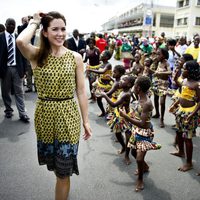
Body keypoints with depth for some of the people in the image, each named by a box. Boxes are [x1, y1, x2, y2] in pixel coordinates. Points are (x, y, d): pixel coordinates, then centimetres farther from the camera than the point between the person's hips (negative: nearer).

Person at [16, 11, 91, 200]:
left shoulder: (75, 57, -4)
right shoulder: (36, 55, -5)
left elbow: (81, 91, -1)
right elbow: (21, 41, -28)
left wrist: (86, 121, 0)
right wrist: (34, 22, -9)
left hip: (68, 116, -1)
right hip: (44, 115, 2)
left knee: (63, 170, 7)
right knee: (55, 165, 22)